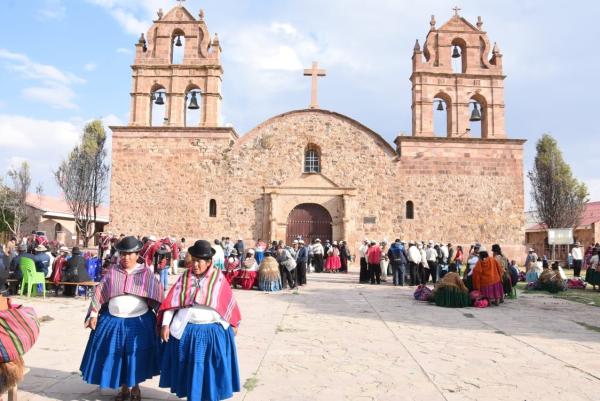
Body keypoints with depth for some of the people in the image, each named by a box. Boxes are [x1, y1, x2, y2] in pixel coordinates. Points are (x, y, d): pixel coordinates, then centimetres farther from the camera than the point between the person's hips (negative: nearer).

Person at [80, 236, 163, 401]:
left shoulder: (146, 273, -3)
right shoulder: (111, 272, 2)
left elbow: (157, 296, -3)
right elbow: (99, 293, 5)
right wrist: (94, 314, 0)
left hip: (139, 322, -2)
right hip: (113, 321, 2)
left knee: (136, 356, 6)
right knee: (115, 356, 9)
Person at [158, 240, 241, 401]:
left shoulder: (218, 278, -6)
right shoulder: (184, 278, -1)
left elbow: (229, 302, 2)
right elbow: (172, 301, -3)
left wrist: (233, 324, 8)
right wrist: (165, 324, -10)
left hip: (213, 331, -1)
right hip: (187, 331, 2)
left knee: (210, 369, 10)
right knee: (190, 368, 14)